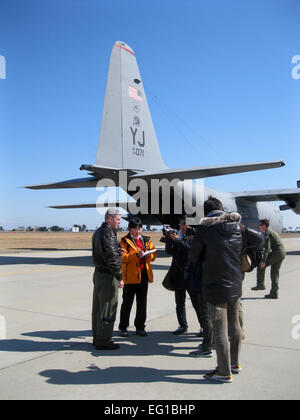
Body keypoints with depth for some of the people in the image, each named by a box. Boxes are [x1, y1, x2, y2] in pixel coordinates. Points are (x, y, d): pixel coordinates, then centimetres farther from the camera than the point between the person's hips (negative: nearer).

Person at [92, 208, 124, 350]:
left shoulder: (98, 232, 15)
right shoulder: (108, 233, -16)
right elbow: (111, 257, -21)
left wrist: (117, 251, 9)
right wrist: (119, 277, -18)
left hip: (98, 273, 10)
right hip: (107, 276, -10)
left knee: (98, 308, 15)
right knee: (107, 309, -2)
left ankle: (97, 337, 25)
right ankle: (103, 341, 5)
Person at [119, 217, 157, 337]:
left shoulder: (146, 240, 15)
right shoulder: (125, 241, -1)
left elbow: (154, 253, 13)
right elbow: (123, 257, -11)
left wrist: (148, 254, -9)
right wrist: (136, 255, -23)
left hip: (144, 274, 4)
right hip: (131, 275, -4)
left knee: (142, 302, 9)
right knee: (127, 302, 2)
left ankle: (140, 327, 20)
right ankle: (123, 327, 14)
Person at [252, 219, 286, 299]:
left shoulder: (267, 233, -8)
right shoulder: (272, 232, 23)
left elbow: (267, 248, -16)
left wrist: (263, 261, -18)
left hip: (276, 252, -9)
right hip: (282, 254, 9)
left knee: (261, 266, -1)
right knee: (275, 272, 11)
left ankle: (260, 285, 2)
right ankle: (274, 293, 12)